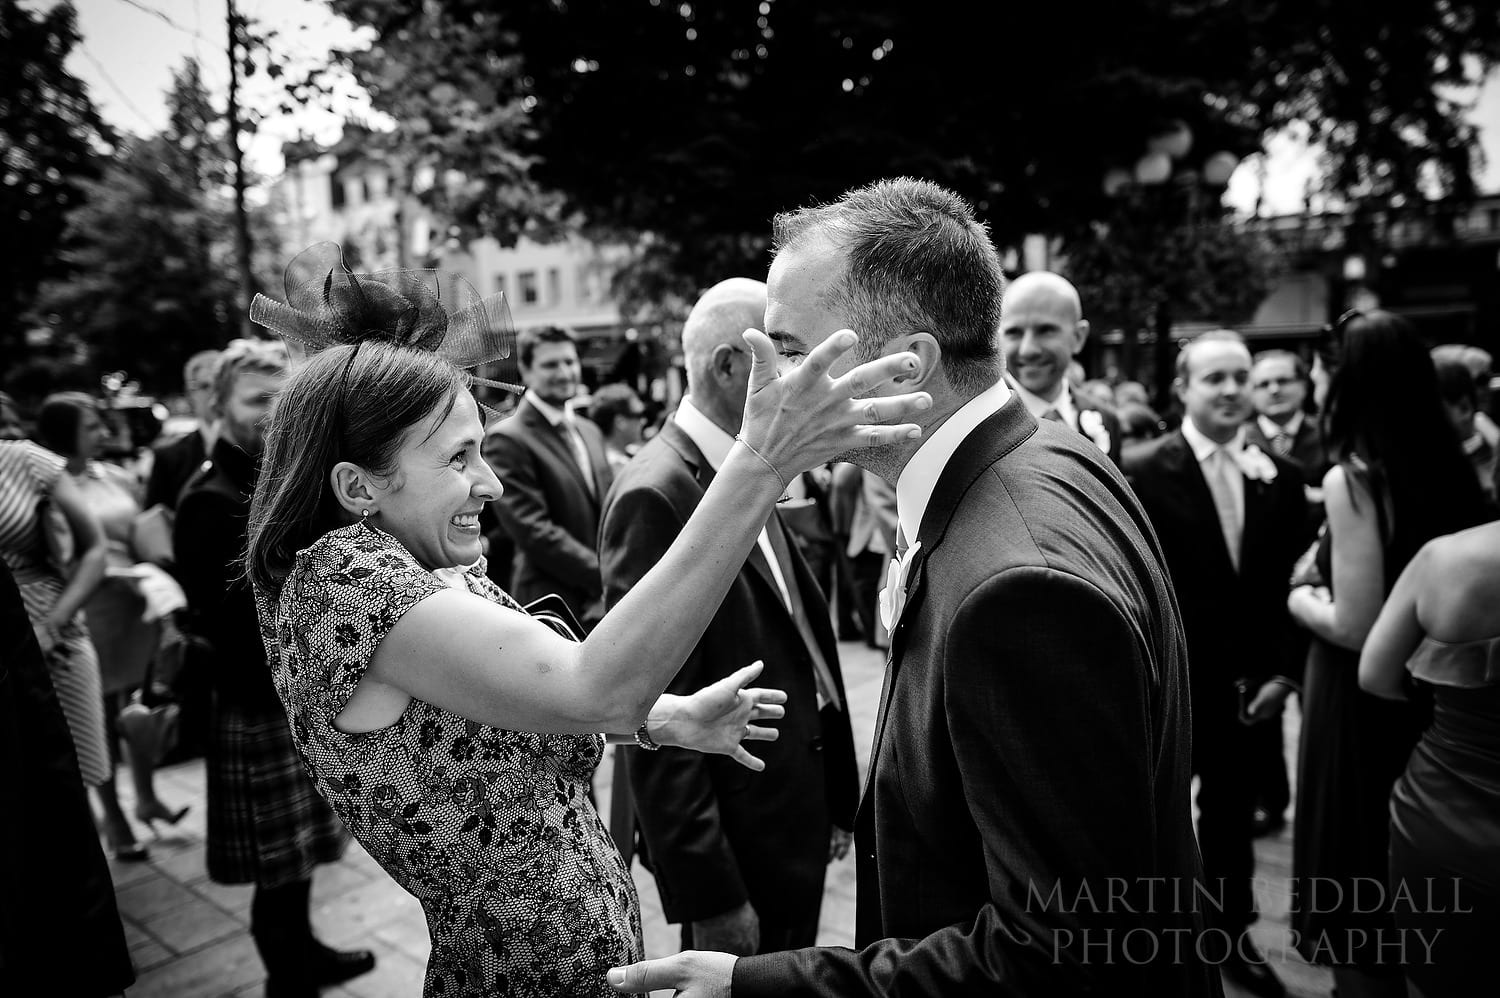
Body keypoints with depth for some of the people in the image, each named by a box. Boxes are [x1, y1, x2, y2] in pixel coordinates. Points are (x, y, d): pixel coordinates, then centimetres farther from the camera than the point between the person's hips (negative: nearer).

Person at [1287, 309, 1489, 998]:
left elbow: (1357, 627, -23)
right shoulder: (1447, 469, 1)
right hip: (1427, 701, 8)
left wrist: (1301, 598, -5)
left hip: (1360, 708, -7)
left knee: (1354, 915, 11)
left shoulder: (1352, 479, -21)